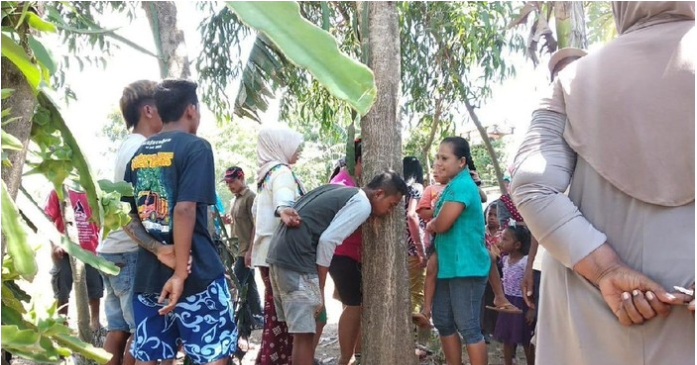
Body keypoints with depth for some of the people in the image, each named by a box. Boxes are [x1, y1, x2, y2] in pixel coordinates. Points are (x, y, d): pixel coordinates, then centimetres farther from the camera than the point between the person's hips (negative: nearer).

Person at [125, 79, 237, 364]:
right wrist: (181, 272, -20)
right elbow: (184, 210, -20)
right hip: (194, 271, -7)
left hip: (148, 272, 7)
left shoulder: (138, 154, 12)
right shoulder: (196, 147, -9)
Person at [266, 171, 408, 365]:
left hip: (279, 253, 9)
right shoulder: (362, 204, -7)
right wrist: (320, 289, -8)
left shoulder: (340, 190, 21)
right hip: (296, 259, -9)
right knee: (304, 333, -4)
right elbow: (327, 241, -15)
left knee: (299, 330, 18)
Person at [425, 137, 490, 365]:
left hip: (466, 267, -10)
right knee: (443, 322, 16)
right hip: (449, 265, 10)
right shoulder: (452, 186, 15)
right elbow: (438, 224, 18)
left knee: (468, 327, -2)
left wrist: (430, 225, -2)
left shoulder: (462, 185, -16)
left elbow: (441, 224, -22)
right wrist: (434, 225, -2)